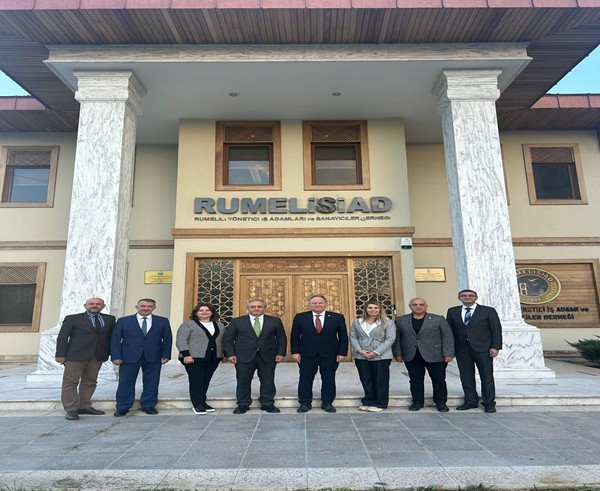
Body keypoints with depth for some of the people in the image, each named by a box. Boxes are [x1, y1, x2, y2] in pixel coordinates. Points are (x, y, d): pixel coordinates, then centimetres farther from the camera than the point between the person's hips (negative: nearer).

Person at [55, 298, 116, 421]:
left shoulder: (109, 319, 9)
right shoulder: (72, 318, 2)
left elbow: (111, 337, 10)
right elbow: (62, 337, 0)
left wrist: (109, 353, 3)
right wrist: (60, 355, -7)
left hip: (98, 356, 4)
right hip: (76, 355, -3)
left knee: (90, 382, 9)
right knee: (70, 382, -1)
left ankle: (84, 406, 19)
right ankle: (71, 409, 5)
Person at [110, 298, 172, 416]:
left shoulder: (163, 321, 5)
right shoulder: (123, 321, 3)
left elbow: (167, 339, 5)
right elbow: (115, 339, 2)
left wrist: (166, 355, -4)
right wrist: (116, 356, -7)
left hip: (153, 358, 1)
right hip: (129, 357, -1)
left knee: (151, 383, 6)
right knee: (125, 383, 3)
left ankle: (148, 406, 22)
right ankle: (122, 408, 19)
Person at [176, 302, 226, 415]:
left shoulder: (219, 325, 13)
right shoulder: (188, 325, -3)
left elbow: (224, 341, 16)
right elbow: (180, 341, -9)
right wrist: (186, 354, -17)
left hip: (213, 358, 5)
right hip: (194, 358, -5)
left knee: (206, 381, 7)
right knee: (196, 381, -4)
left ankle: (202, 402, 18)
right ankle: (197, 405, 3)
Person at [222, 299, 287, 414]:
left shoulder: (275, 321, 4)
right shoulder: (236, 321, 3)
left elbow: (282, 339, 6)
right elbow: (227, 339, 3)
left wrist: (280, 353, -3)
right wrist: (231, 354, -6)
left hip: (268, 356, 1)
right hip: (244, 357, 0)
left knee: (268, 381, 5)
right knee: (243, 382, 5)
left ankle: (268, 404, 20)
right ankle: (243, 405, 20)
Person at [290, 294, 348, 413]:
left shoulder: (337, 317, 0)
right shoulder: (300, 317, 1)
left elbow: (343, 337, 2)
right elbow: (295, 336, 4)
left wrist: (342, 353, -4)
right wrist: (295, 352, -3)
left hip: (330, 354, 0)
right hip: (307, 354, 0)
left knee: (329, 379, 7)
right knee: (305, 379, 5)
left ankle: (327, 403, 21)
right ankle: (305, 403, 19)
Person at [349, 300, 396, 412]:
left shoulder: (387, 322, -2)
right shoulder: (356, 322, 8)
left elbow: (390, 339, -8)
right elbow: (353, 337, 6)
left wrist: (376, 352, -15)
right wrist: (359, 350, -11)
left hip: (381, 356, -3)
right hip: (361, 356, 3)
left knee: (380, 381, 4)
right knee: (366, 380, 10)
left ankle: (380, 404, 17)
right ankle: (367, 402, 24)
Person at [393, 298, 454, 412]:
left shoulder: (439, 319, 0)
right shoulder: (400, 320, 5)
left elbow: (448, 337, -3)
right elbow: (397, 338, 6)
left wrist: (448, 354, -10)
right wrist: (397, 353, 1)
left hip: (435, 356, -1)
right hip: (411, 356, 2)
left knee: (439, 380, 6)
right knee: (415, 380, 7)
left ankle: (441, 402, 21)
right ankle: (417, 402, 21)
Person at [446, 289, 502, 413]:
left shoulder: (488, 311, 1)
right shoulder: (452, 311, 7)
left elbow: (496, 330, -1)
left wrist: (495, 347, -10)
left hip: (482, 348, -2)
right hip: (462, 349, 3)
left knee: (487, 376, 3)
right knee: (466, 376, 7)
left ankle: (489, 403, 16)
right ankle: (471, 401, 20)